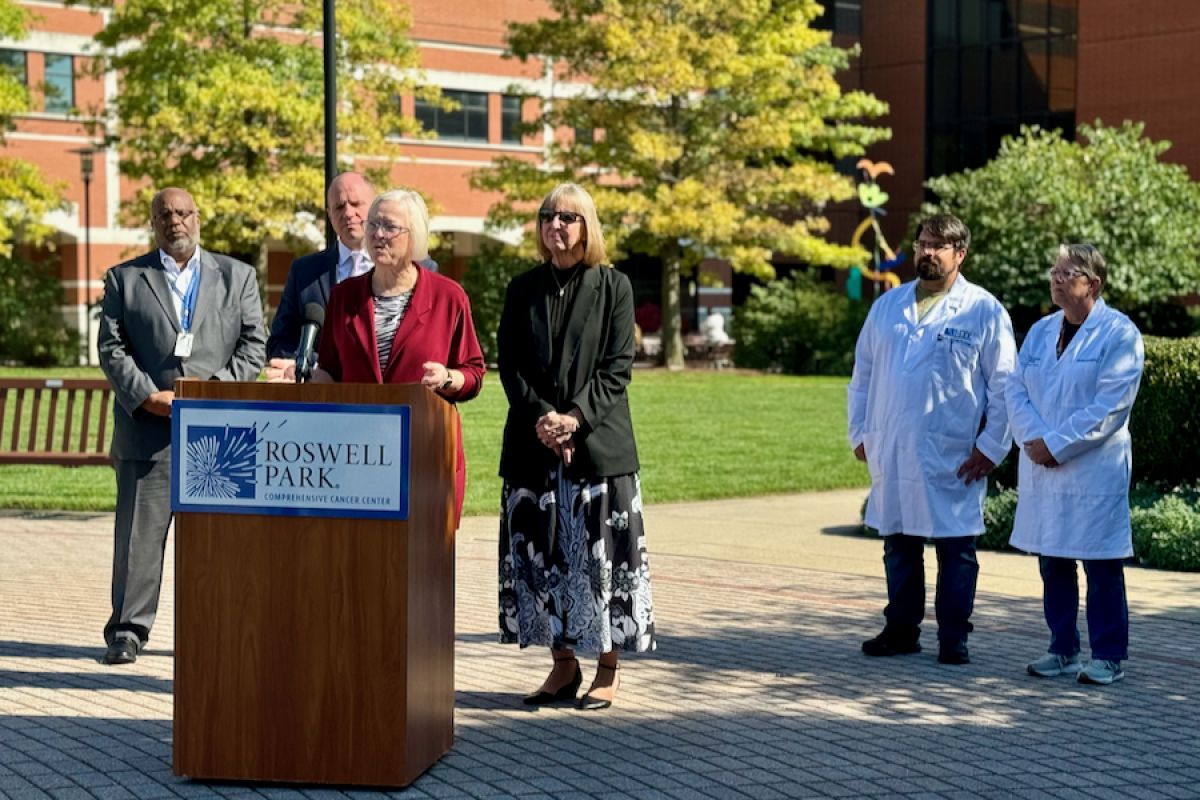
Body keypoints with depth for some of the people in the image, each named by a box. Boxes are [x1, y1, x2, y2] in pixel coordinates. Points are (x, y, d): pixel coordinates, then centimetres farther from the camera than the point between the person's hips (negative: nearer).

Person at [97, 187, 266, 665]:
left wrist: (218, 388, -8)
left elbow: (253, 344, 8)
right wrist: (148, 397, -10)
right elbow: (111, 348, 4)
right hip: (147, 426, -1)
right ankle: (127, 631, 4)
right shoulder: (124, 279, 12)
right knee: (139, 532, -2)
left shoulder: (237, 276, 14)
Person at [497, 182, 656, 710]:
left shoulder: (614, 287, 2)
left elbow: (618, 367, -4)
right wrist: (540, 417, -10)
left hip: (598, 443, -3)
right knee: (540, 552, 4)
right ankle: (563, 664, 15)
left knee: (600, 552, -2)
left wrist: (576, 417, -15)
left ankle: (608, 668, 8)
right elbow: (509, 365, 5)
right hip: (533, 444, 3)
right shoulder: (523, 289, 11)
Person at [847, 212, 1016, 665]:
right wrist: (860, 432, 9)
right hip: (891, 454, 4)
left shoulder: (984, 311, -1)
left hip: (954, 457, -4)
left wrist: (992, 447, -7)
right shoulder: (888, 305, 11)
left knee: (956, 549, 2)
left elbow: (1004, 385, -2)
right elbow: (863, 373, 15)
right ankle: (901, 629, 20)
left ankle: (954, 637, 10)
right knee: (899, 544, 10)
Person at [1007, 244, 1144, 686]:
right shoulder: (1041, 331, 13)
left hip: (1094, 471, -6)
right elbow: (1017, 390, 8)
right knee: (1053, 563, 10)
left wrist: (1057, 445, -16)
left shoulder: (1119, 334, -7)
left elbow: (1110, 407, -14)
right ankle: (1063, 650, 20)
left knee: (1102, 567, -1)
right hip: (1042, 468, 6)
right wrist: (1034, 439, -10)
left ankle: (1109, 656, 7)